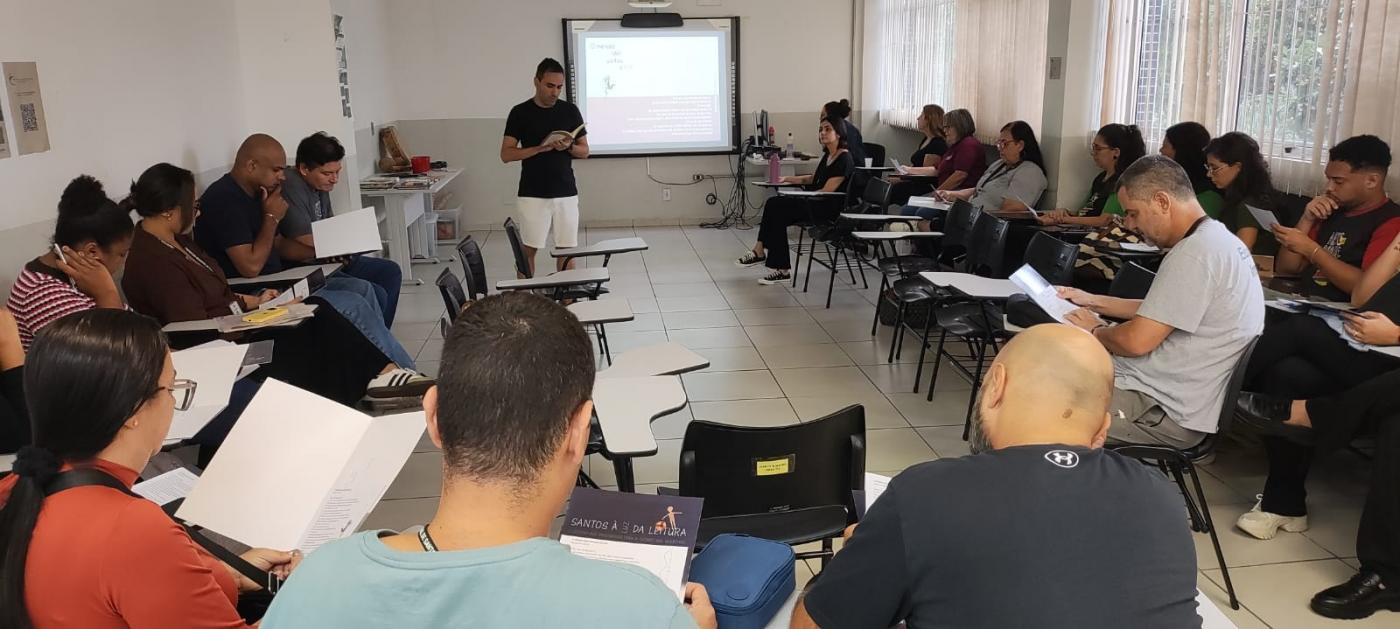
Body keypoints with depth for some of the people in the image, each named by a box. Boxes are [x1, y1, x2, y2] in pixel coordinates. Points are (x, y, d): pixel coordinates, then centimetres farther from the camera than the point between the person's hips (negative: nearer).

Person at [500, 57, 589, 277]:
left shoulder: (570, 111, 4)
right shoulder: (520, 113, -2)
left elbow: (584, 151, 8)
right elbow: (506, 154, -4)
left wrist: (568, 146, -15)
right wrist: (539, 148, -17)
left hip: (566, 193, 2)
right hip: (532, 195, -2)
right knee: (528, 250, 2)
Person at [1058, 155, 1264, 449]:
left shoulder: (1195, 253, -22)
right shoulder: (1216, 239, 11)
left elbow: (1137, 340, -23)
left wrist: (1095, 330, -3)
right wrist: (1094, 302, 19)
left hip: (1161, 411, -10)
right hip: (1167, 392, 10)